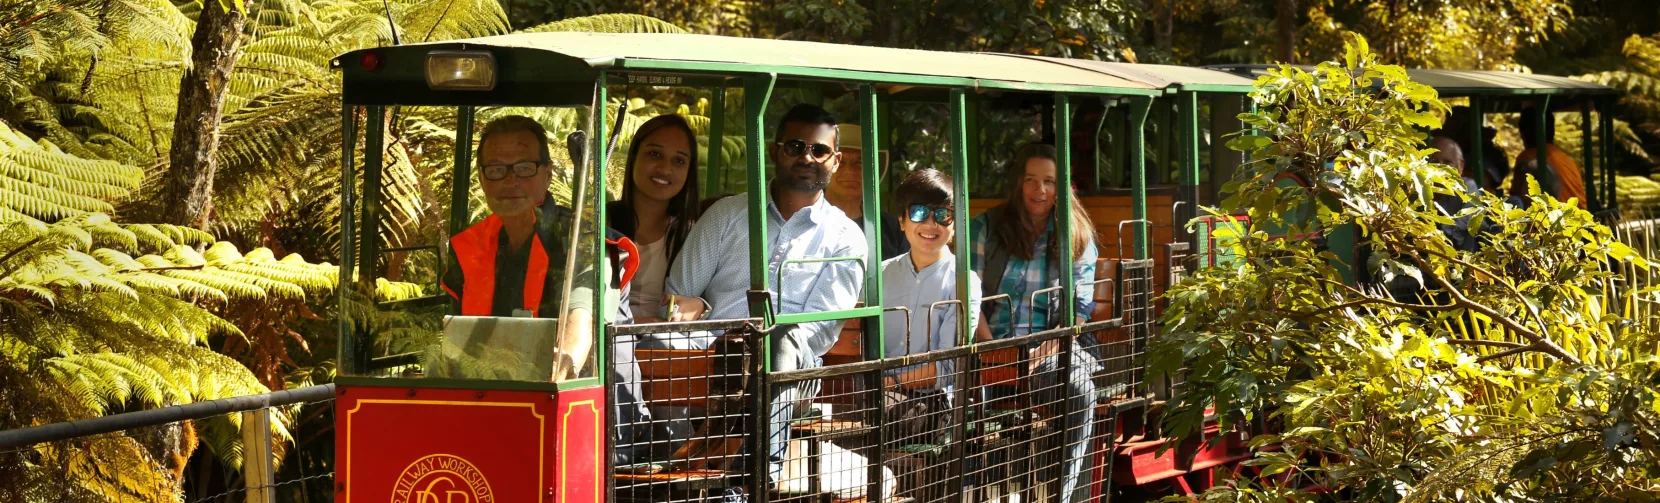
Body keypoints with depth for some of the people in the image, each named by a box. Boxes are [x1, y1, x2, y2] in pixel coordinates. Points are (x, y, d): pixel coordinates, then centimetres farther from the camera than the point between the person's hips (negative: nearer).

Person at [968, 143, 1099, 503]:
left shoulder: (1078, 238, 12)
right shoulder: (985, 228, 10)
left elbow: (1080, 307, 4)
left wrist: (1048, 348, -14)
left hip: (1055, 347, 1)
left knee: (1078, 386, -34)